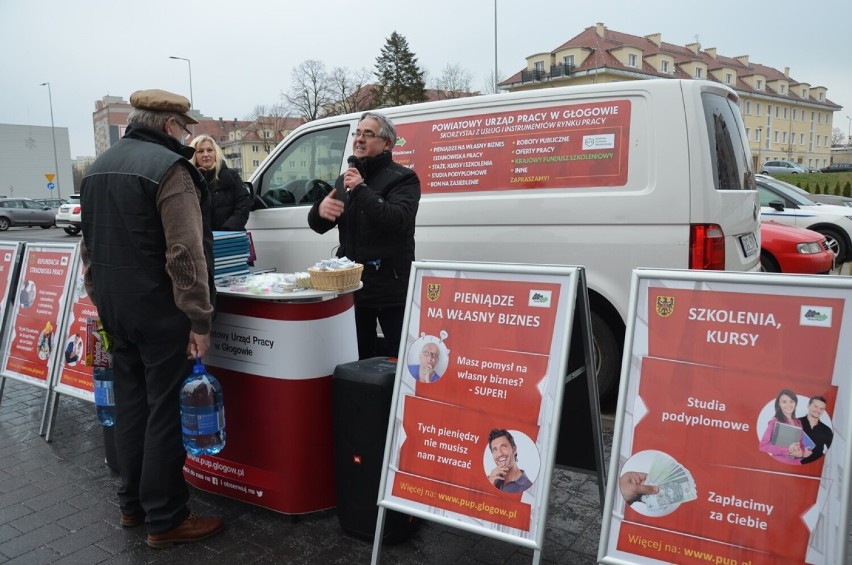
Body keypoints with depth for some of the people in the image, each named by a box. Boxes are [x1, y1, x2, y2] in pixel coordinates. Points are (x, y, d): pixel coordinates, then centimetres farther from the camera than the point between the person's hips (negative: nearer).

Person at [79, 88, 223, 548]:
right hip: (160, 310, -8)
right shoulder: (169, 167, -15)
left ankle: (131, 504, 30)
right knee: (166, 411, 0)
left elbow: (89, 246, 19)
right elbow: (185, 254, -21)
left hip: (114, 306, 9)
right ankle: (165, 520, 10)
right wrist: (200, 319, -18)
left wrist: (102, 300, 23)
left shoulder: (99, 167, 14)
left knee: (131, 404, 18)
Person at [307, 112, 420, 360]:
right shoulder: (345, 179, 14)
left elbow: (396, 219, -24)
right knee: (358, 357, 18)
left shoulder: (403, 178, -6)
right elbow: (318, 225, 14)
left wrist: (361, 189, -23)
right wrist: (320, 210, -10)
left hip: (391, 287, -6)